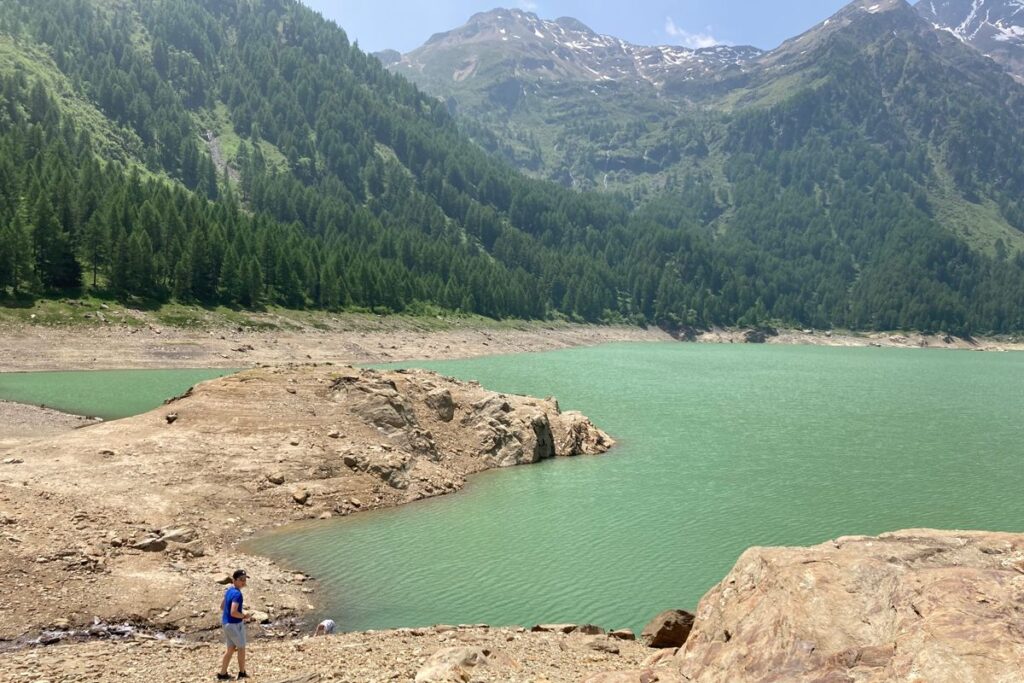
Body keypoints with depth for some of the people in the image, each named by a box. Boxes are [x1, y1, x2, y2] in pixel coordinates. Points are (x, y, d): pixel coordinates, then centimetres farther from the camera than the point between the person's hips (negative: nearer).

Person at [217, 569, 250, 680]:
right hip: (235, 624, -9)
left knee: (231, 649, 19)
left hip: (226, 623, 9)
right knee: (241, 648, 11)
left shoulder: (229, 590, 6)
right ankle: (242, 673, 24)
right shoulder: (237, 593, -24)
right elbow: (233, 612, -31)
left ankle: (223, 673, 23)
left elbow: (222, 606, 17)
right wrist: (244, 616, -13)